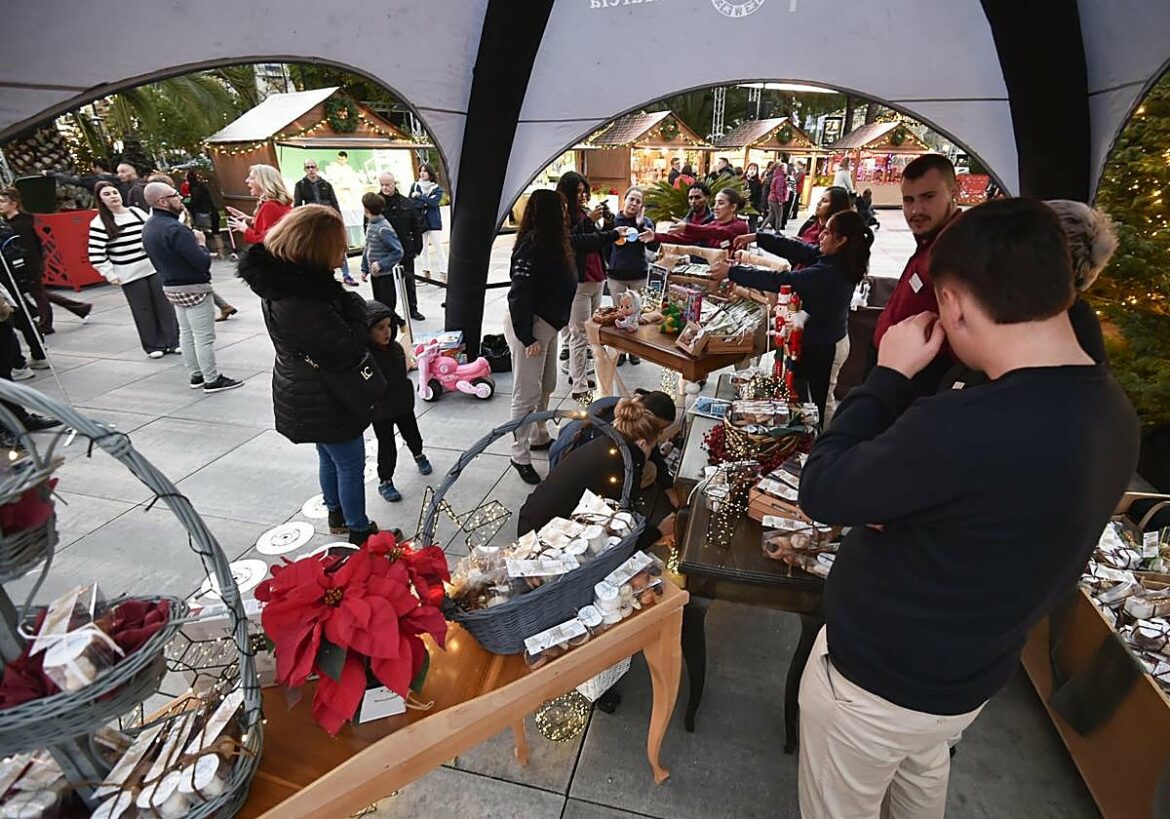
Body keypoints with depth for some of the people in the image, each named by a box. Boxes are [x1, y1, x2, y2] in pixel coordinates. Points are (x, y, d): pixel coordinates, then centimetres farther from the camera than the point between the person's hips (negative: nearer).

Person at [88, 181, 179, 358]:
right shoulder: (99, 223, -6)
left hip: (154, 268, 4)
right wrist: (111, 275, -11)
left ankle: (172, 341, 14)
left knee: (165, 306, 4)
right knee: (144, 311, 2)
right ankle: (153, 346, 13)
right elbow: (96, 254, -9)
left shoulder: (137, 212, 7)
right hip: (130, 275, -3)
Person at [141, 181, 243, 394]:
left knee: (186, 333, 16)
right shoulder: (175, 229, -25)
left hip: (171, 286, 10)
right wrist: (201, 243, -7)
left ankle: (196, 375, 26)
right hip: (193, 288, -9)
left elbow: (160, 257, 13)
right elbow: (203, 263, -25)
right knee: (204, 337, -1)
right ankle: (212, 380, 6)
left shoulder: (148, 227, 5)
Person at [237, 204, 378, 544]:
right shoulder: (300, 301, -33)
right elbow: (350, 350, -27)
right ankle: (359, 531, 27)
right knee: (351, 465, 8)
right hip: (323, 402, -10)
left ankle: (337, 515, 47)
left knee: (329, 457, 26)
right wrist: (356, 306, -15)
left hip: (305, 397, 10)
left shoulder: (278, 278, -2)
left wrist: (345, 302, -9)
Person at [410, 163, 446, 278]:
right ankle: (426, 272, 17)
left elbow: (434, 202, -14)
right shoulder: (415, 186, 8)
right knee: (424, 248, 8)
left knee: (438, 247, -6)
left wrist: (419, 196, -11)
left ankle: (443, 273, -5)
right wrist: (425, 203, -13)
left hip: (433, 221, -3)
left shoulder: (437, 189, 2)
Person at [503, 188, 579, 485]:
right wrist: (527, 338, -21)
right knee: (527, 394, -1)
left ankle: (539, 437, 37)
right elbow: (519, 295, -22)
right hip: (529, 327, -10)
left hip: (547, 324, 10)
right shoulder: (531, 245, -20)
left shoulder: (549, 242, 9)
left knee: (546, 387, 19)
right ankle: (520, 456, 12)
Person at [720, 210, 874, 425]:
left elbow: (780, 281, -31)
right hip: (828, 340, 10)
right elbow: (796, 248, 2)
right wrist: (756, 237, -3)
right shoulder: (833, 258, -4)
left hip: (821, 347, -10)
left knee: (819, 402, 9)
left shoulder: (829, 273, -31)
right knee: (823, 400, 25)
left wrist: (731, 272, -27)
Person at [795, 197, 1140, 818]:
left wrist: (890, 376, -19)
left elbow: (820, 491, -26)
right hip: (971, 674, 8)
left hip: (874, 679, -7)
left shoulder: (964, 426, -39)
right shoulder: (1113, 414, -8)